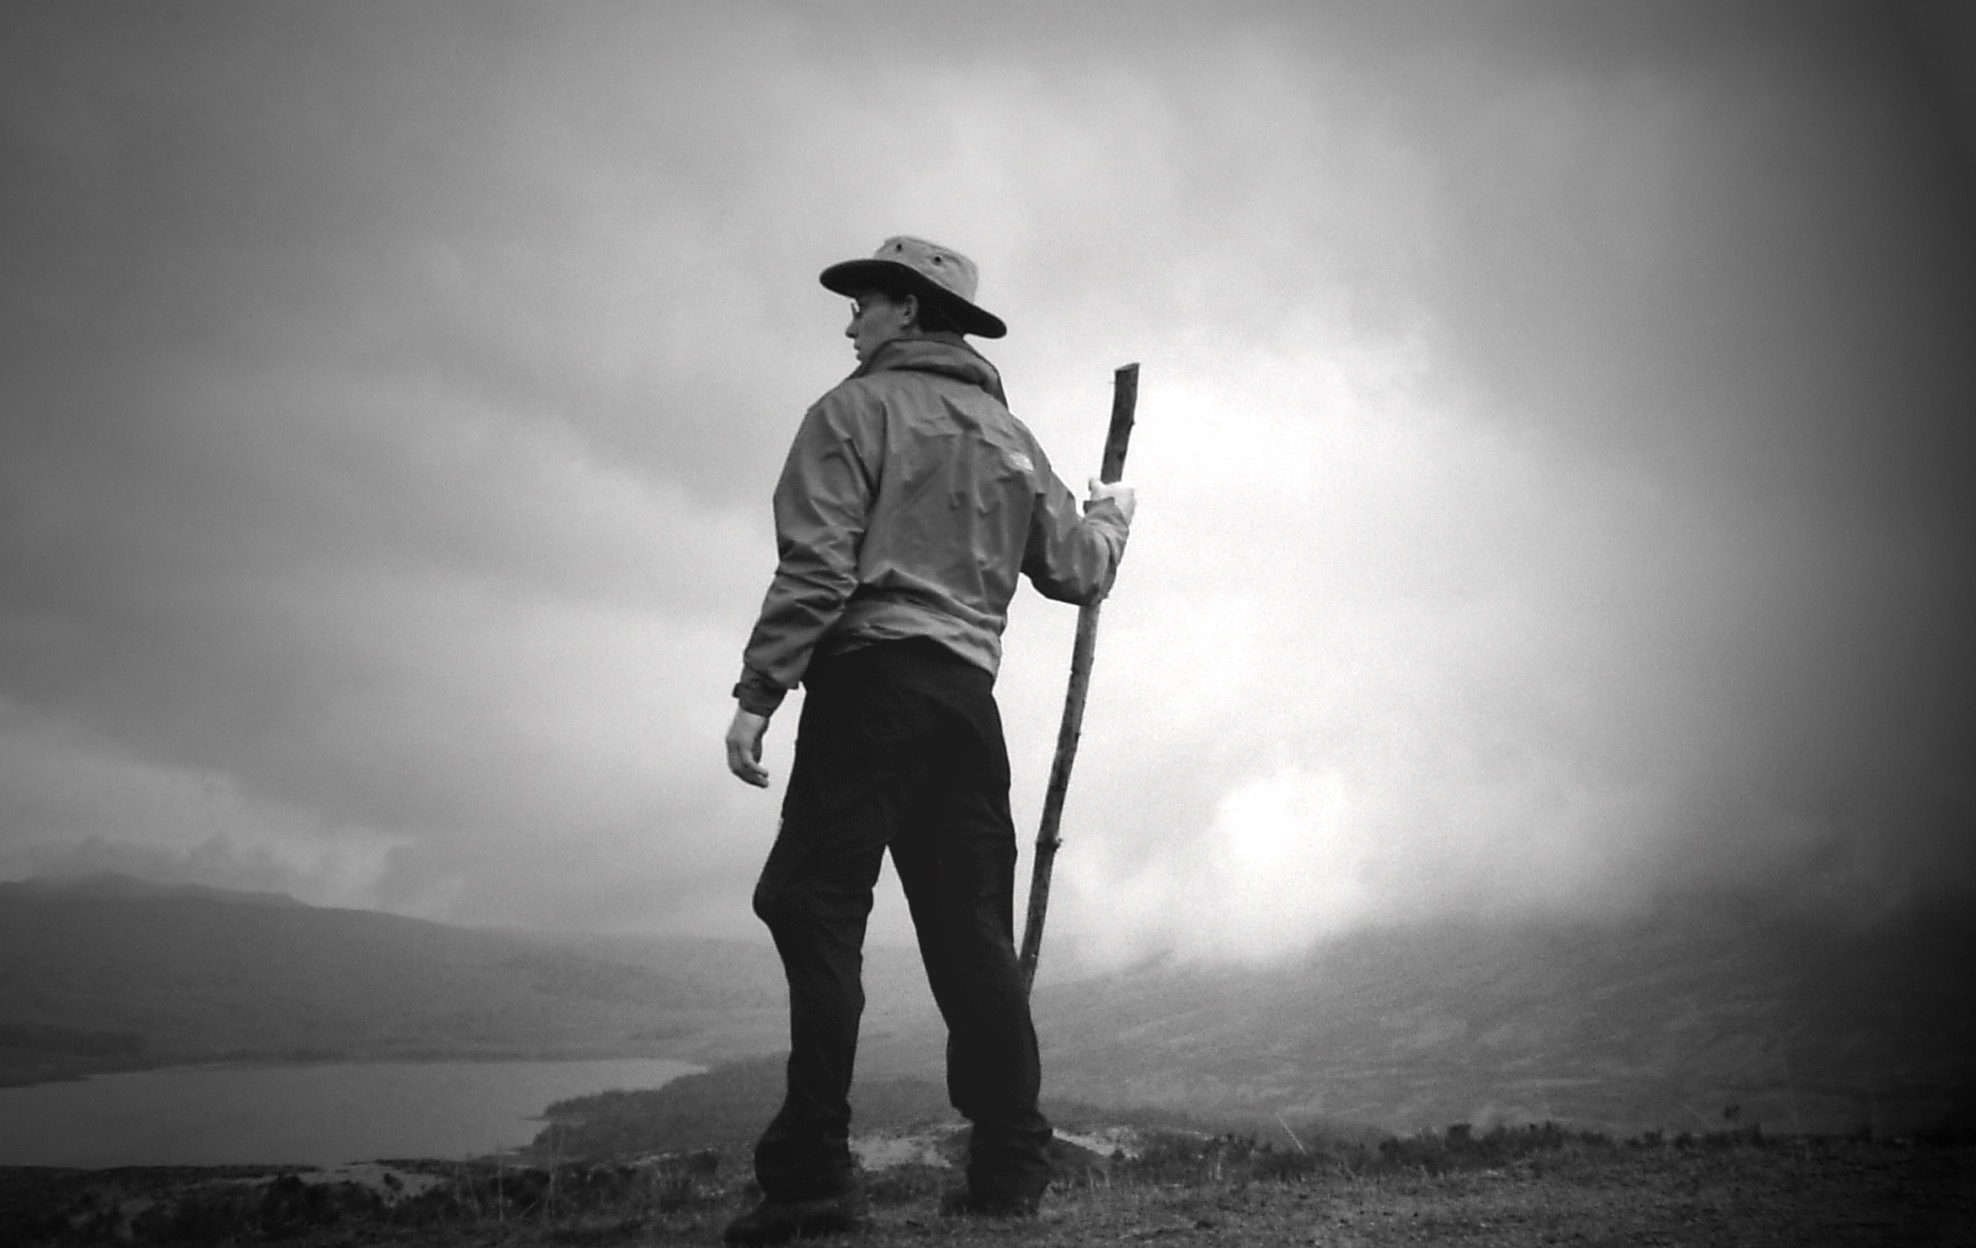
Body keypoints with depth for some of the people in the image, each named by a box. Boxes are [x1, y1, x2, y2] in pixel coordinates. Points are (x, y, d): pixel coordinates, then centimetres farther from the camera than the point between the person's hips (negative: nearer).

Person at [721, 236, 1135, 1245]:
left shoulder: (857, 409, 2)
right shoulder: (1009, 436, 20)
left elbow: (816, 567, -10)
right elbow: (1075, 570, 19)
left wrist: (758, 690, -12)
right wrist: (1112, 516, 40)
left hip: (867, 679, -6)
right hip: (968, 697, 7)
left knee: (816, 907, -7)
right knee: (972, 930, 8)